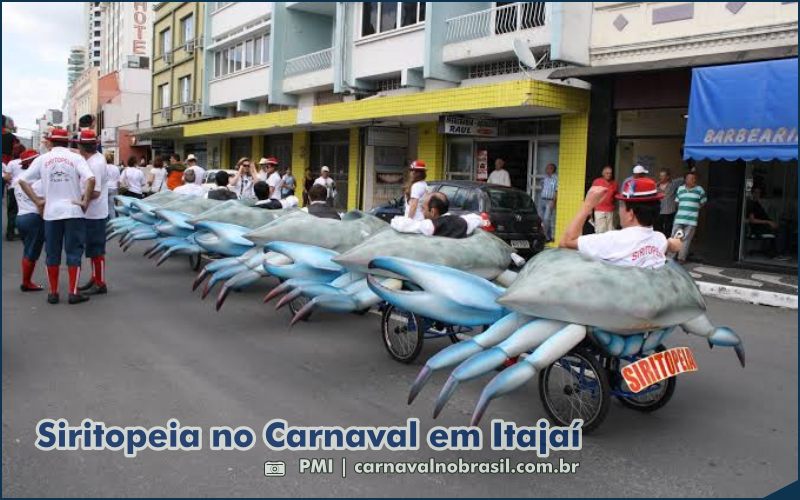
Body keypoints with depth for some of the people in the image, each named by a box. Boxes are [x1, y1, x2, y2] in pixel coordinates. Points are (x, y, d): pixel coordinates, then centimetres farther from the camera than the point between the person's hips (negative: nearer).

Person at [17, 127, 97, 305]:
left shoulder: (42, 159, 5)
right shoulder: (76, 158, -1)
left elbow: (22, 180, 3)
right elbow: (90, 179, -16)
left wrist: (37, 200, 6)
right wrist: (85, 201, -7)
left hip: (51, 212, 2)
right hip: (73, 211, -2)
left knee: (52, 254, 10)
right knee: (74, 252, 3)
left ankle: (53, 292, 15)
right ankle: (73, 292, 2)